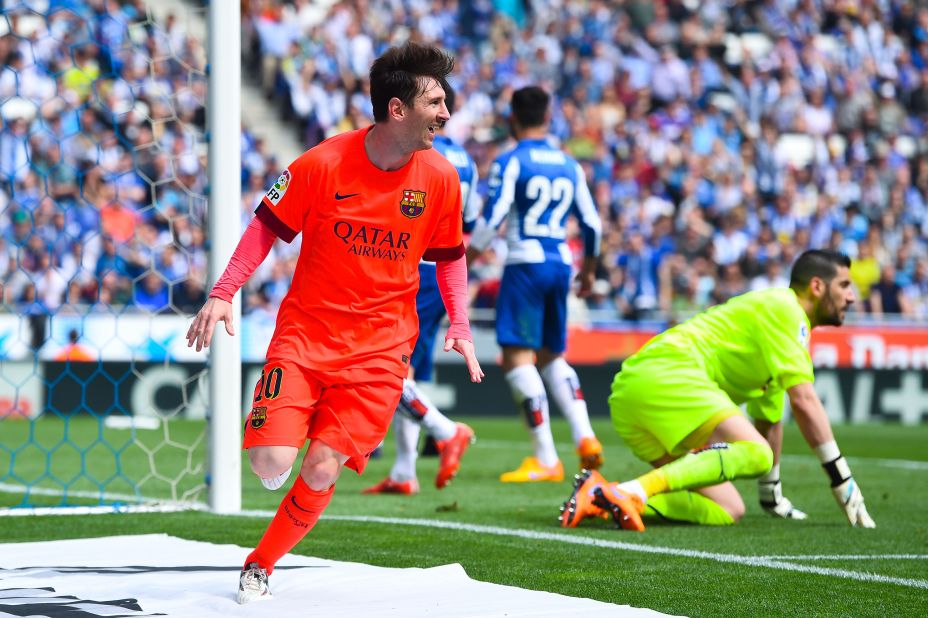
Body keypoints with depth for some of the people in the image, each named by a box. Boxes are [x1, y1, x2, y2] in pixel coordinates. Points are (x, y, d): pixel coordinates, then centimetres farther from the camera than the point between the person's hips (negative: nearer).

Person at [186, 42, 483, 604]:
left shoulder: (441, 177, -2)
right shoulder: (323, 163, -11)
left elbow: (449, 256, 13)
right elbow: (269, 227, 0)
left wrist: (460, 326, 1)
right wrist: (223, 295, -9)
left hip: (380, 346, 1)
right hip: (306, 332, -1)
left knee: (322, 469, -12)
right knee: (271, 463, -16)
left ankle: (262, 564, 12)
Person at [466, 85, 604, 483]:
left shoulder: (510, 162, -4)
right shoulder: (569, 166, 13)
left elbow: (493, 216, -13)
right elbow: (592, 224, 15)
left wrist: (466, 258, -3)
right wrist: (588, 269, 30)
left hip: (525, 264, -6)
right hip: (561, 264, 6)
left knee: (517, 357, -6)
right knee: (552, 356, 19)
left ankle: (546, 460, -12)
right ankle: (584, 436, 2)